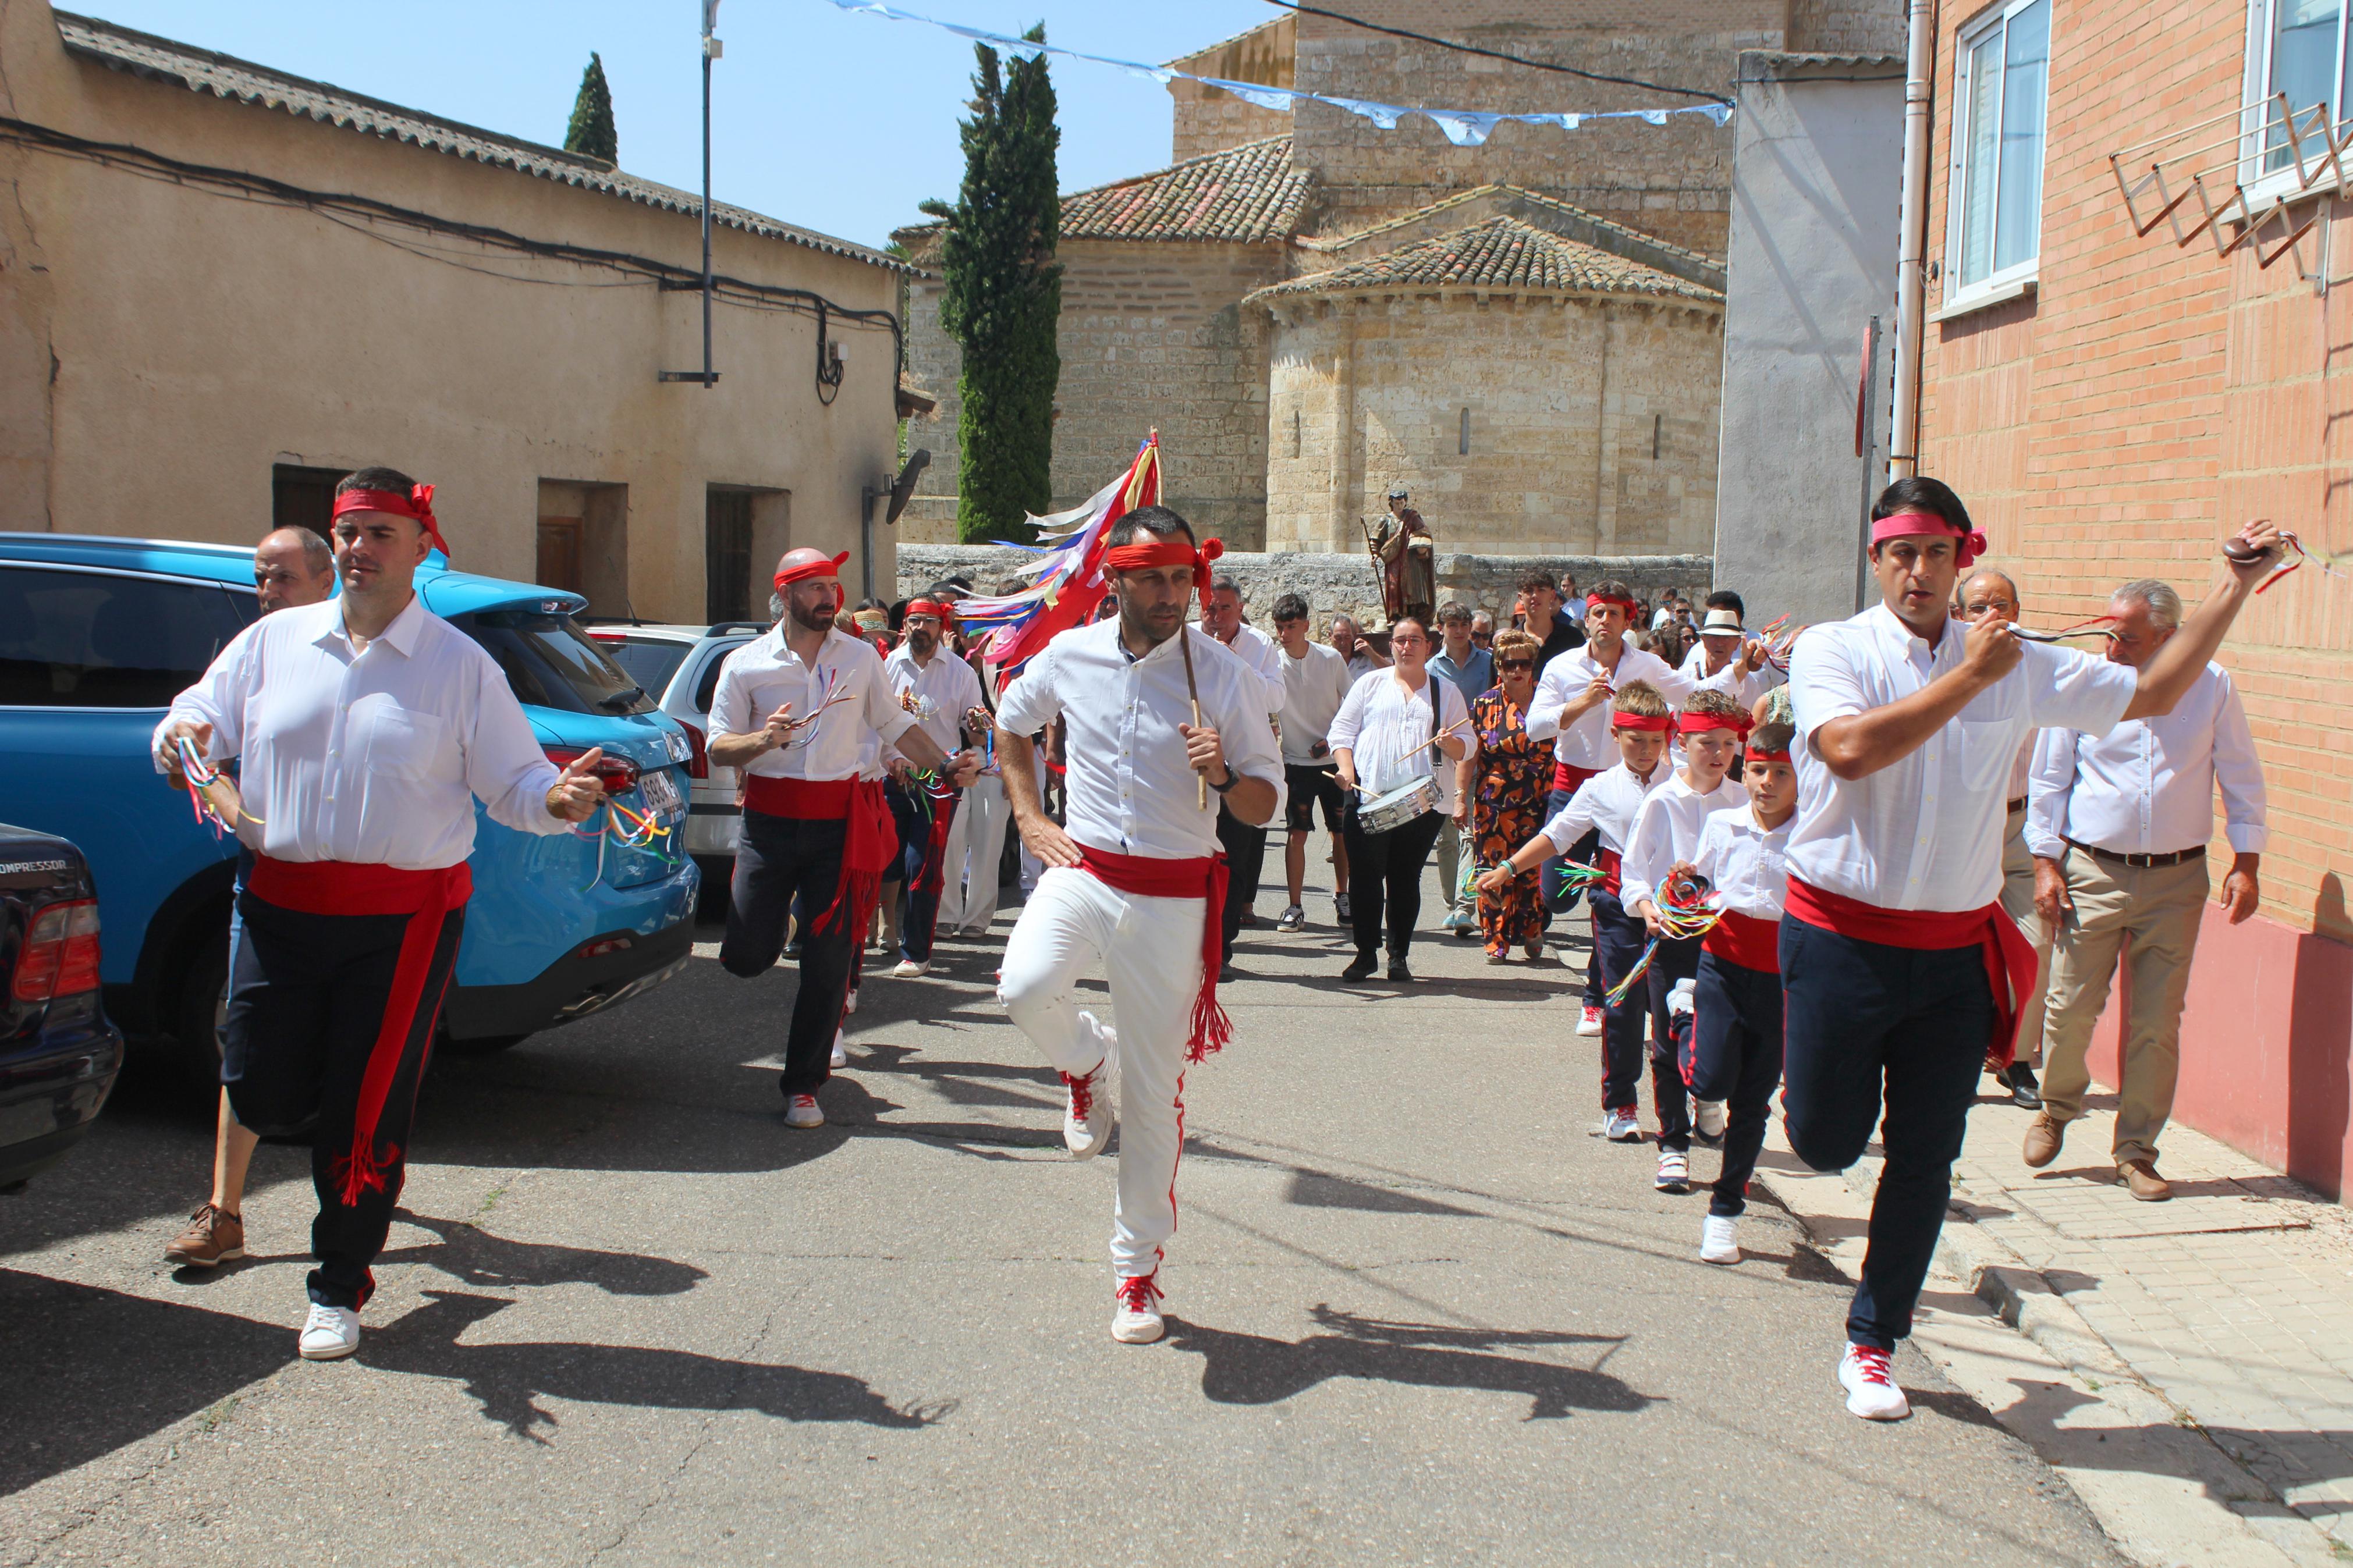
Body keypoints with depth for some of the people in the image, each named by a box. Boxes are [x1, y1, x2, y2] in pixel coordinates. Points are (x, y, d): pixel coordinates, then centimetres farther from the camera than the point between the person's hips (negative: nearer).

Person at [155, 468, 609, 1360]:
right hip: (281, 903, 3)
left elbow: (511, 782, 0)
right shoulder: (274, 641, 9)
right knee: (262, 1093, 2)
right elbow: (200, 717, 9)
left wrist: (557, 799, -22)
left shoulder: (460, 666, 1)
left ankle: (339, 1291, 18)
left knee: (364, 1115, 1)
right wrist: (181, 738, -15)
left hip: (404, 915, -3)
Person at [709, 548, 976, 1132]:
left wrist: (945, 763, 2)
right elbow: (719, 746, 2)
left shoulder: (861, 657, 8)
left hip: (838, 822, 1)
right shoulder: (746, 664, 2)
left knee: (828, 964, 0)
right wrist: (763, 739, -18)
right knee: (746, 956, -4)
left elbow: (894, 724, 16)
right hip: (769, 819, -1)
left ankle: (802, 1085, 13)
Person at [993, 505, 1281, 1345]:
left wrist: (1224, 776, -23)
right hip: (1082, 869, 2)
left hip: (1172, 897, -1)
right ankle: (1087, 1062, 8)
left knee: (1154, 1094, 3)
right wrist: (1030, 818, 10)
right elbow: (1011, 722, 21)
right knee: (1025, 988, -30)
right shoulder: (1069, 656, 1)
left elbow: (1265, 803, -1)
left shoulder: (1226, 676, -6)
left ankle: (1136, 1272, 19)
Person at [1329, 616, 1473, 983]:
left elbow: (1466, 748, 9)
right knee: (1366, 877, -3)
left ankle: (1399, 957, 12)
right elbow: (1342, 729, 8)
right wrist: (1346, 768, -9)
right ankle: (1366, 953, 8)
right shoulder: (1371, 684, 13)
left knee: (1406, 880, 3)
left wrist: (1450, 743, -14)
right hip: (1368, 799, 0)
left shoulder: (1446, 692, 13)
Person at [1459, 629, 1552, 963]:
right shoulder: (1485, 704, 4)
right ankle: (1497, 939, 6)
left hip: (1539, 806, 1)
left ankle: (1531, 933, 17)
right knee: (1494, 871, -2)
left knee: (1535, 871, -1)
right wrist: (1460, 798, -3)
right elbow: (1468, 754, 4)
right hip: (1495, 805, 0)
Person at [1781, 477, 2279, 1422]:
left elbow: (2152, 693, 14)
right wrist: (1966, 677, -20)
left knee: (1924, 1160, 8)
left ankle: (1873, 1343, 24)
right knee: (1826, 1144, 5)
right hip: (1841, 937, -3)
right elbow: (1850, 749, -26)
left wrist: (2237, 588, 10)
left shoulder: (2018, 664, 6)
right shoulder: (1831, 651, -7)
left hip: (1956, 948, 3)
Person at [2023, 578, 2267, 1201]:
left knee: (2158, 1022, 2)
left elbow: (2242, 779, 8)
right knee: (2071, 1007, -1)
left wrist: (2246, 863, 2)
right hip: (2093, 870, -1)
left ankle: (2136, 1151, 14)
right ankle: (2056, 1110, 27)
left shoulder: (2213, 687, 1)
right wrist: (2046, 863, -1)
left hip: (2177, 879, 1)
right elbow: (2048, 780, 4)